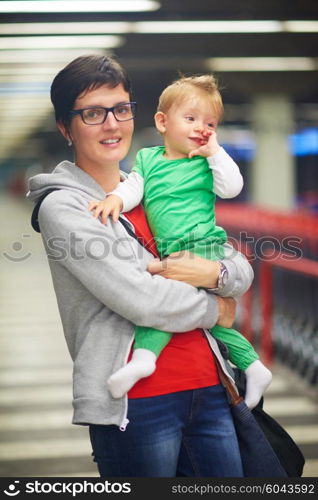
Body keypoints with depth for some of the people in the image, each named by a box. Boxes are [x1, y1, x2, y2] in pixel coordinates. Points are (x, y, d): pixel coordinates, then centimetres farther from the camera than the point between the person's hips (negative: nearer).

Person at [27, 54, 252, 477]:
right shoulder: (62, 207, -6)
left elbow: (243, 272, 12)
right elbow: (142, 301, -15)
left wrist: (214, 272, -10)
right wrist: (215, 310, 0)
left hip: (208, 389, 6)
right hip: (136, 403, -6)